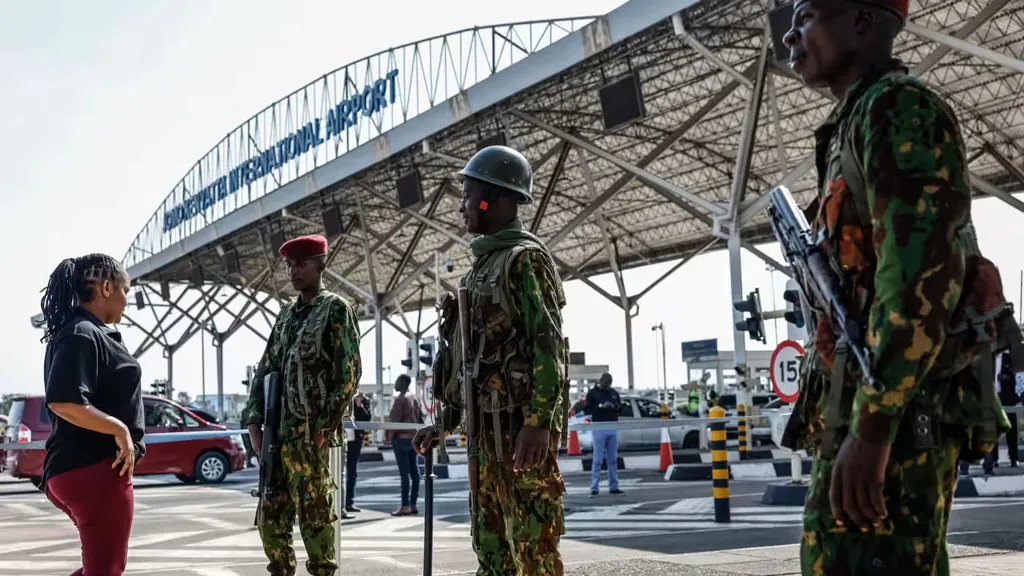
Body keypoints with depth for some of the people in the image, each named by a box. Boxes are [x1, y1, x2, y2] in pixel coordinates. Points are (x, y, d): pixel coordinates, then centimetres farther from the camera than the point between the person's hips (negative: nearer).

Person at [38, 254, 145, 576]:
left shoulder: (88, 333, 15)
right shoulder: (82, 334, -16)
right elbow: (63, 402, -27)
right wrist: (120, 429, -20)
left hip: (78, 468, 10)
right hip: (94, 468, -10)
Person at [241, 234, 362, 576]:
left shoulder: (336, 310, -2)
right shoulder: (286, 315, 17)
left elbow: (349, 372, -9)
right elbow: (265, 370, 17)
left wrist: (326, 425, -15)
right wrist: (254, 420, 6)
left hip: (313, 434, -6)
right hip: (279, 433, 7)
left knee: (316, 515, -2)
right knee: (271, 516, 9)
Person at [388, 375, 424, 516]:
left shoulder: (400, 399, -12)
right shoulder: (414, 398, 13)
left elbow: (395, 420, -16)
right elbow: (420, 419, 15)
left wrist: (389, 435, -4)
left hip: (401, 438, -8)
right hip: (414, 438, 8)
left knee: (404, 473, -8)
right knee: (414, 471, 8)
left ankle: (405, 506, -9)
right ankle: (413, 504, 11)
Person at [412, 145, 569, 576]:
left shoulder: (525, 257, -8)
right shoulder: (483, 265, 19)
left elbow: (549, 346, -17)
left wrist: (539, 423, -25)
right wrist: (445, 424, 19)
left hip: (520, 424, -9)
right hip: (488, 426, 9)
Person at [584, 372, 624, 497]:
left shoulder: (613, 392, 14)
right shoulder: (592, 393, 1)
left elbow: (620, 406, 18)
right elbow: (587, 408, -5)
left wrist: (614, 406, -5)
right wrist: (600, 406, -17)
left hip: (613, 428, 5)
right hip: (599, 429, -5)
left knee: (613, 459, 9)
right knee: (597, 460, -6)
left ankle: (613, 487, 15)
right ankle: (594, 488, -4)